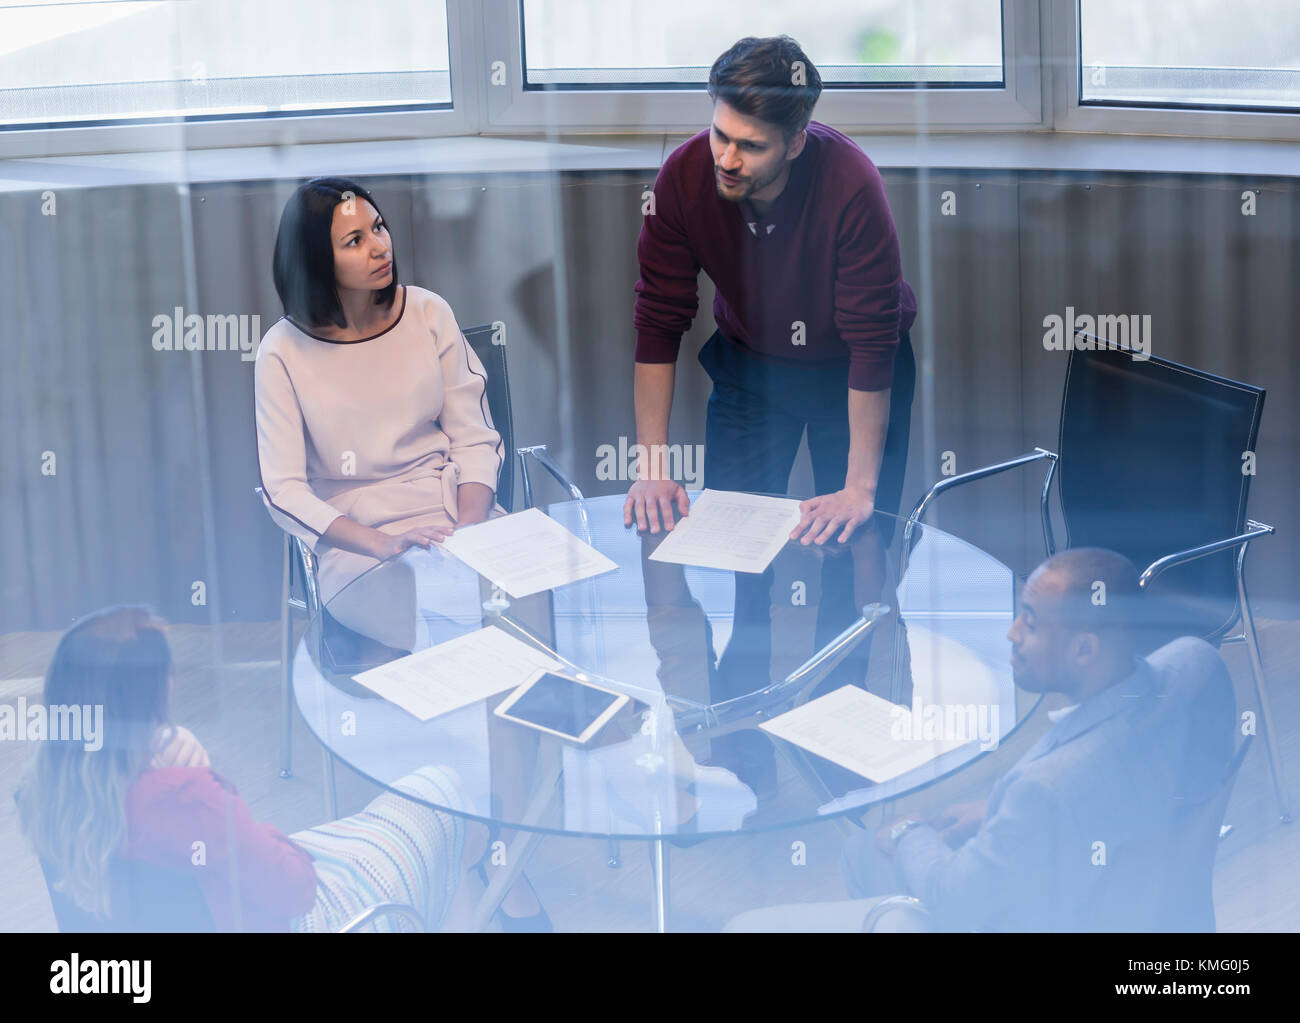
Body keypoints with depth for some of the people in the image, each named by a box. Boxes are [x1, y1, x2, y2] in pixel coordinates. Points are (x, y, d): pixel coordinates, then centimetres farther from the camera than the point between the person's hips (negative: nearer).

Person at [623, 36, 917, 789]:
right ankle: (742, 734, 11)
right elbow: (660, 323, -17)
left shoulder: (851, 187, -35)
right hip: (750, 361, 3)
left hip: (849, 369, -3)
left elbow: (872, 345, -30)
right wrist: (653, 466, -19)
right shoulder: (687, 177, -25)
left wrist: (861, 487, -28)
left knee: (853, 551, -6)